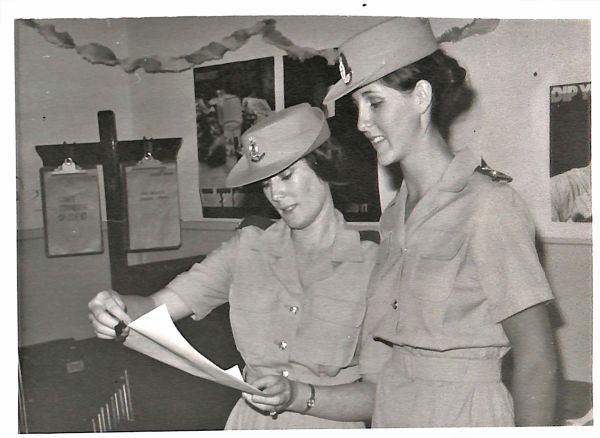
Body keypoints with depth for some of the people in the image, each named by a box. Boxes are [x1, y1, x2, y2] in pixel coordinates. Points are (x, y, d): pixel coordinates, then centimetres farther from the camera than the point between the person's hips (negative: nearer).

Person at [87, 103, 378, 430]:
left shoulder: (370, 265, -6)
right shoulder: (246, 250, 5)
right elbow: (157, 307, -2)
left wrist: (302, 397, -18)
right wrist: (118, 308, -21)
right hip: (250, 423, 3)